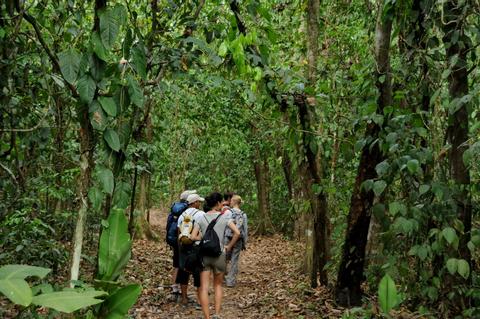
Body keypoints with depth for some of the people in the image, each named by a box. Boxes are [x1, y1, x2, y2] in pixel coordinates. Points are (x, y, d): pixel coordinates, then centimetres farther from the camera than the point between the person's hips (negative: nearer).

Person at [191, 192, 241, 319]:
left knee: (204, 288, 4)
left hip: (204, 254, 1)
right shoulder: (224, 217, -6)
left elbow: (193, 237, -8)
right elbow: (237, 233, -13)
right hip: (219, 254, 0)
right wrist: (229, 246, -2)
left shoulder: (201, 218, -1)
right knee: (218, 285, 19)